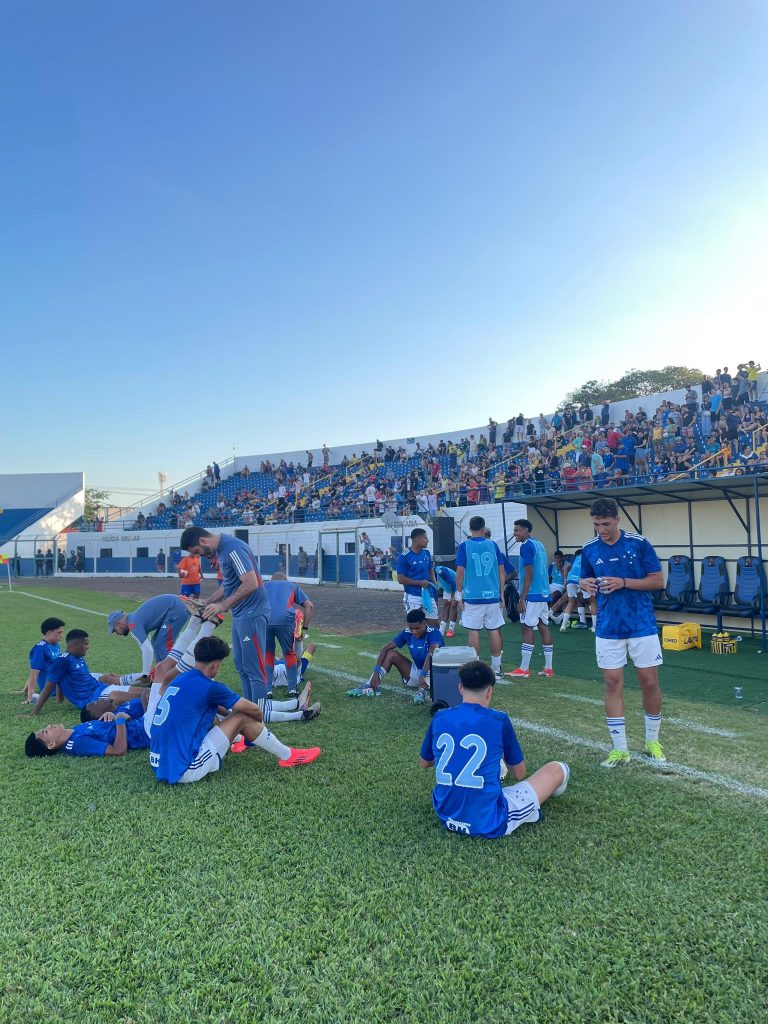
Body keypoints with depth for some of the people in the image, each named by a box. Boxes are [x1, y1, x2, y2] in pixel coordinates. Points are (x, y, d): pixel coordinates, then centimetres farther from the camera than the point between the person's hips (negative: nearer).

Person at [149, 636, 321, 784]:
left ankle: (239, 740, 49)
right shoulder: (208, 687, -15)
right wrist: (258, 723, 19)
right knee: (242, 719, -2)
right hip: (182, 770, -9)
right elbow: (255, 710, -4)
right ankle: (288, 756, 12)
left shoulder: (179, 681, 8)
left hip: (160, 767, 9)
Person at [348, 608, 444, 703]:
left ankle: (423, 691, -53)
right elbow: (385, 648, -9)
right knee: (391, 653, -10)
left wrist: (422, 676, -54)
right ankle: (370, 686, -19)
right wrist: (376, 672, -20)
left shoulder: (434, 633, -22)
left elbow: (432, 653, -41)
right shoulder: (407, 633, -7)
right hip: (417, 672, 5)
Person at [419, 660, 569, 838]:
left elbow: (423, 763, 16)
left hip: (446, 818, 5)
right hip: (489, 824, -5)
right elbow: (520, 774, 3)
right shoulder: (499, 720, -11)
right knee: (558, 769, 13)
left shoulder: (439, 718, -2)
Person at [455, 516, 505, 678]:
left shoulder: (464, 546, -3)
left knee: (474, 631, 3)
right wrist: (502, 594, 13)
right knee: (494, 630, 9)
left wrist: (459, 594, 4)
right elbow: (501, 571, 6)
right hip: (492, 596, 3)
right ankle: (496, 669, 16)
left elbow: (460, 572, -5)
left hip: (472, 596, -2)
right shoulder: (493, 545, 5)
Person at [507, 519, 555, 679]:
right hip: (544, 594, 9)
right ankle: (548, 668, 11)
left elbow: (529, 574, -17)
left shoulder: (526, 546, -12)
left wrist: (522, 599, -16)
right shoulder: (539, 544, 15)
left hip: (532, 595, -9)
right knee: (544, 627, 9)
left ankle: (524, 670, -2)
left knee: (527, 629, -5)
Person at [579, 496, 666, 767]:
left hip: (642, 626, -2)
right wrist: (584, 584, -10)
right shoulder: (589, 549, 1)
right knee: (612, 684, 3)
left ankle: (652, 742, 28)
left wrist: (623, 582, -19)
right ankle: (620, 750, 13)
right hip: (608, 629, 2)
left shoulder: (639, 543, -8)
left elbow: (658, 581, -6)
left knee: (649, 683, 5)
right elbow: (585, 579, 14)